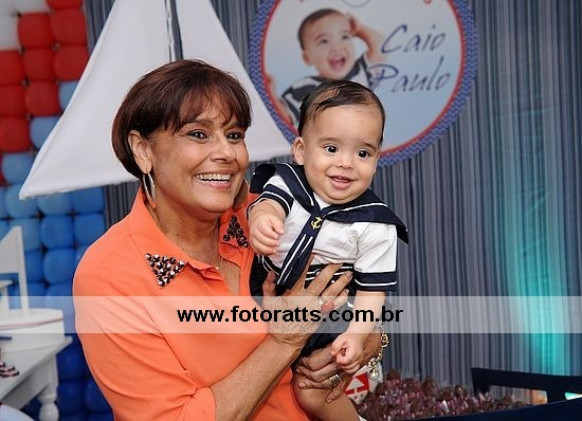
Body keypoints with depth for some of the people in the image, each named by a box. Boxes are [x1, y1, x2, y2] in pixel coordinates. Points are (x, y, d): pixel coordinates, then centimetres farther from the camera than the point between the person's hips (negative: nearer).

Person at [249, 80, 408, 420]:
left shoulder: (375, 225, -15)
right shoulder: (288, 181, -10)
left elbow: (372, 290, -11)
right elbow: (268, 204, -31)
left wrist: (356, 335, -27)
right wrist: (260, 220, -56)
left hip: (326, 321, -3)